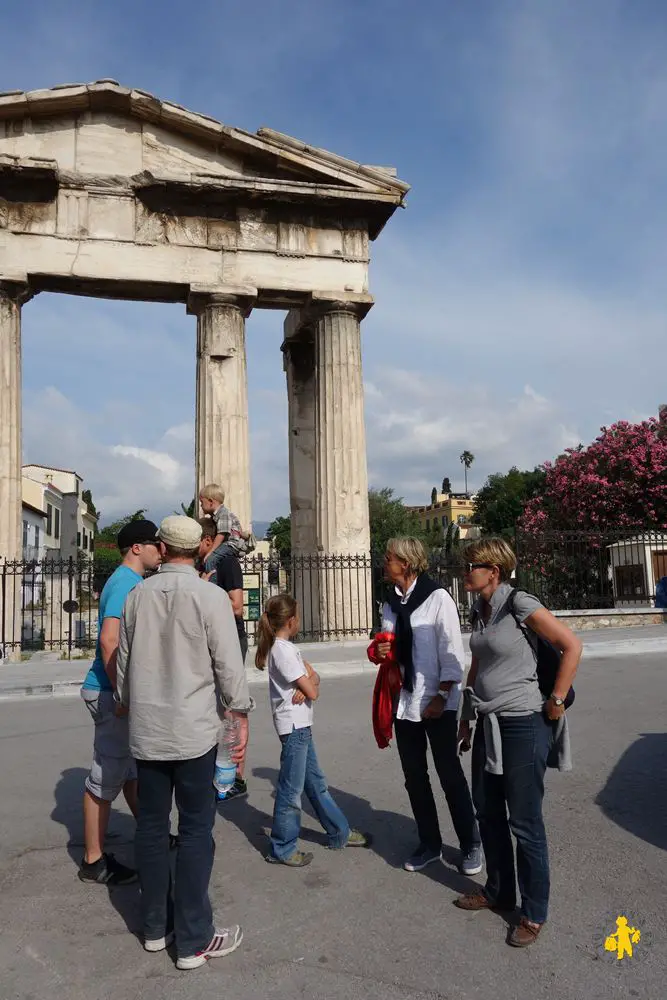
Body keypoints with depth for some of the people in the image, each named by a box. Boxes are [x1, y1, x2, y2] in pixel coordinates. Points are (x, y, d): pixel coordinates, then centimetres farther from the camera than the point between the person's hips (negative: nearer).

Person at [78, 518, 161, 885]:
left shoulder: (131, 581, 13)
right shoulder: (125, 582, -17)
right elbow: (109, 641, -27)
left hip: (126, 690, 10)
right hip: (110, 692, -10)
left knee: (133, 768, 21)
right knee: (106, 776, 1)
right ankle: (93, 862, 14)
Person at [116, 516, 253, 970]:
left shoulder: (138, 595, 1)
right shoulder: (210, 595, -12)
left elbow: (124, 659, 11)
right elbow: (229, 663, -12)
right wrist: (240, 713, 2)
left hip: (146, 728, 4)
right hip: (193, 730, -4)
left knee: (151, 826, 14)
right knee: (196, 830, 5)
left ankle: (155, 927, 29)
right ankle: (194, 941, 12)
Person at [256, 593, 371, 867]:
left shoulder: (286, 647, 10)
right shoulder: (284, 650, -20)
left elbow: (313, 676, 8)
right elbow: (313, 692, -20)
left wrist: (308, 682, -13)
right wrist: (310, 686, 1)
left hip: (301, 725, 10)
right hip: (294, 726, -10)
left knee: (315, 782, 19)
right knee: (291, 790, 2)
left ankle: (340, 833, 31)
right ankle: (282, 849, 15)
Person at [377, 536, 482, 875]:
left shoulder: (437, 598, -12)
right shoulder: (390, 603, 7)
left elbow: (452, 652, -13)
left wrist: (441, 696, -16)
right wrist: (380, 652, -3)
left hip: (437, 703, -6)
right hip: (404, 701, 6)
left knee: (451, 776, 4)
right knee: (414, 777, 13)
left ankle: (470, 846, 21)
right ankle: (429, 844, 29)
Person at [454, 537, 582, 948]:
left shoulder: (519, 604, -17)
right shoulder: (479, 609, 6)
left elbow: (572, 645, -16)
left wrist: (556, 701, -13)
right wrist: (466, 715, 19)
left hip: (523, 725, -8)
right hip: (489, 724, 8)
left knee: (525, 822, 4)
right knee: (488, 811, 18)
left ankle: (535, 913, 22)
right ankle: (499, 891, 37)